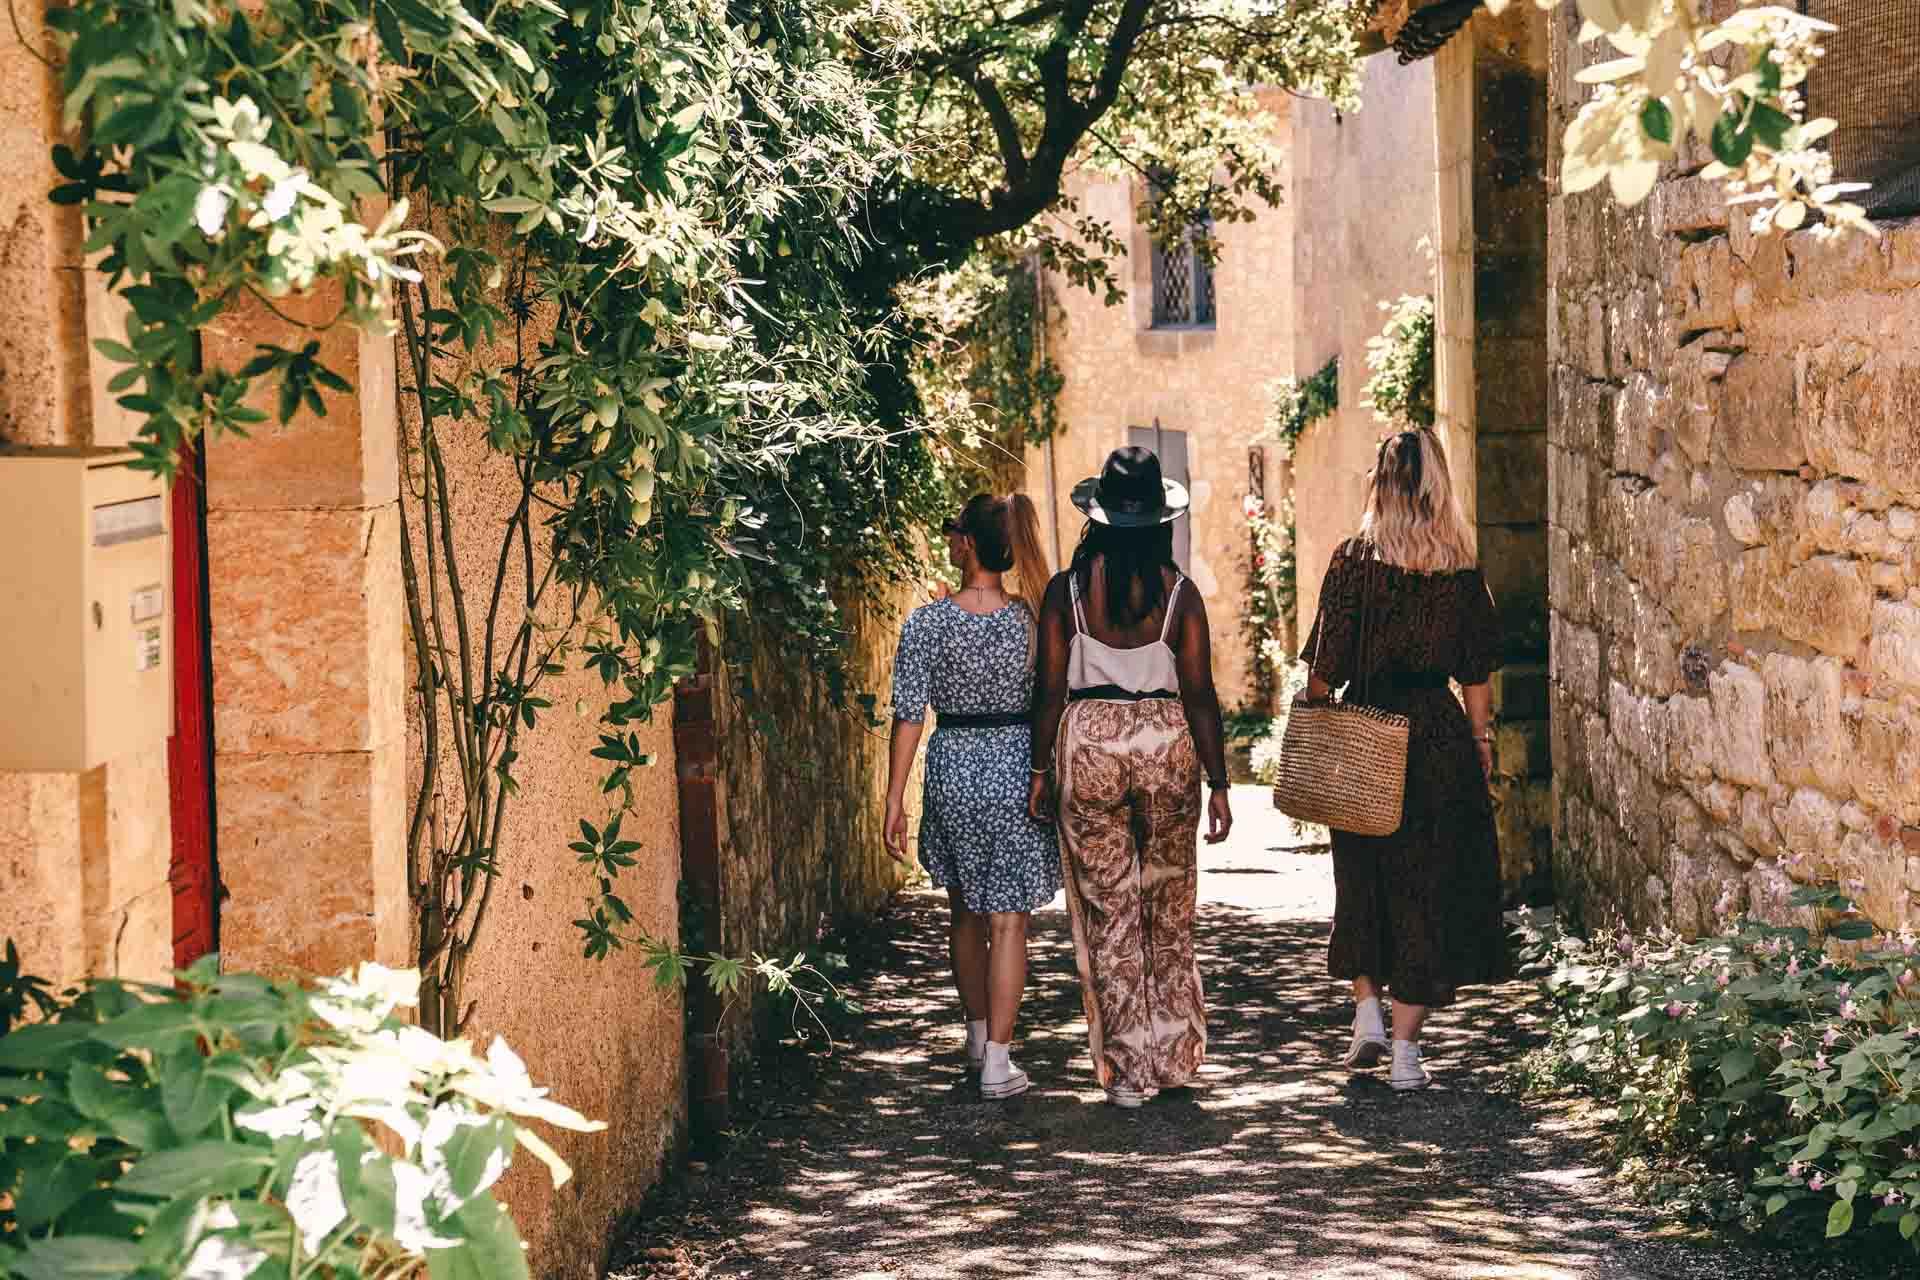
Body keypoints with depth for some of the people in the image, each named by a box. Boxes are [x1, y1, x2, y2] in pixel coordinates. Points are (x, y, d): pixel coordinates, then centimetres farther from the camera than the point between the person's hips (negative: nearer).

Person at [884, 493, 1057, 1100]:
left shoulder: (926, 623, -8)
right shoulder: (1034, 619, -5)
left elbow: (910, 714, -7)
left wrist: (894, 799, -2)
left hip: (952, 768, 1)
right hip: (1019, 770, -1)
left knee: (966, 911, 19)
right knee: (1009, 919, 2)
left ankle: (978, 1033, 33)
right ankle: (998, 1058, -3)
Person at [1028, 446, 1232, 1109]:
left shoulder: (1065, 590, -3)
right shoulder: (1180, 594, -3)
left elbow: (1051, 689, -4)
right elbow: (1200, 694, -4)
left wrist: (1041, 770, 6)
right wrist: (1218, 783, 1)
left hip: (1087, 744, 0)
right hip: (1166, 743, 1)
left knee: (1108, 910, 7)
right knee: (1170, 907, 17)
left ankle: (1126, 1067, 7)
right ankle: (1173, 1050, 20)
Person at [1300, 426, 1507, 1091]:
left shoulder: (1354, 559, -7)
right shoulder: (1461, 566, -1)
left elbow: (1327, 665, -7)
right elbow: (1476, 672, 2)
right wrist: (1480, 740, 12)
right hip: (1441, 736, 1)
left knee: (1363, 877, 18)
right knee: (1428, 887, 6)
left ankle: (1368, 1013, 14)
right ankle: (1405, 1052, 6)